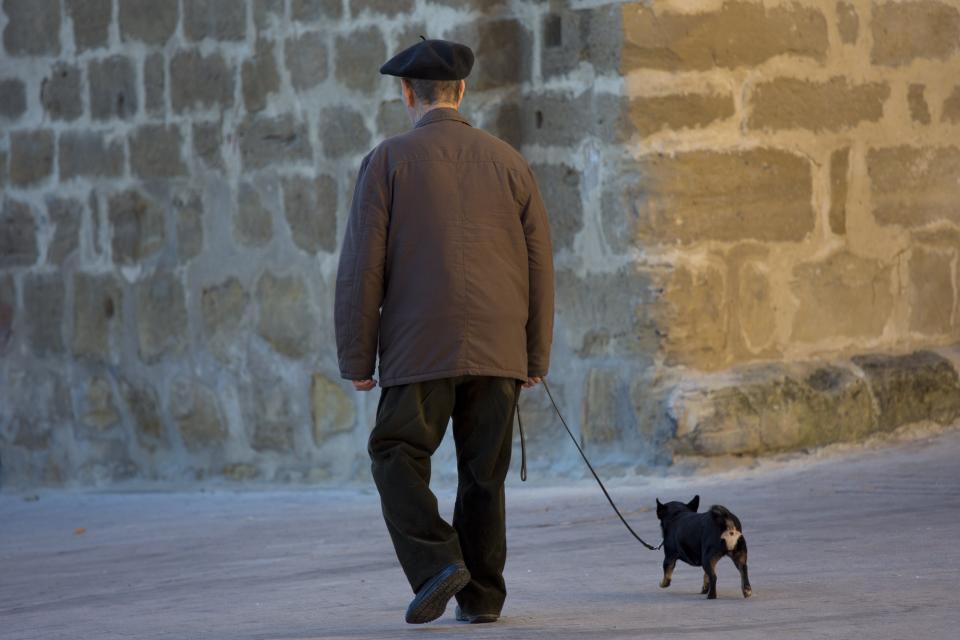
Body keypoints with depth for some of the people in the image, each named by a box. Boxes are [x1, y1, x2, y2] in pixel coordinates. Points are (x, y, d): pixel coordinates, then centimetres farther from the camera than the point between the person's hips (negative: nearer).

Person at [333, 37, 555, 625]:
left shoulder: (388, 161, -1)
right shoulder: (508, 161, 8)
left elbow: (363, 266, -5)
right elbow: (540, 264, 7)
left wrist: (357, 360, 0)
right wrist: (536, 357, 13)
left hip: (421, 348, -3)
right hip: (499, 349, 3)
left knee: (398, 458, 7)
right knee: (483, 473, 11)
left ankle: (436, 563, -12)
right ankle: (481, 596, 10)